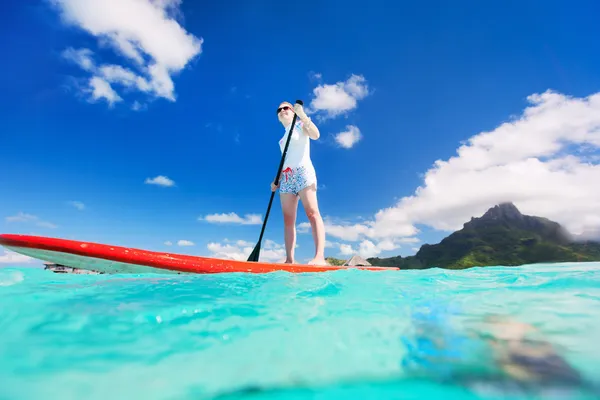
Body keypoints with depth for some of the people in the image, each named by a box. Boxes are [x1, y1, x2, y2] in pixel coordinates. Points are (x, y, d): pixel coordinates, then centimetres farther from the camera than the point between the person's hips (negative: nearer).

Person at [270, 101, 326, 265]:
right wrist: (276, 179, 11)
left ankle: (319, 257, -29)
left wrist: (302, 115, -16)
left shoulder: (301, 125, 12)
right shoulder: (284, 137, 27)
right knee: (288, 219, -5)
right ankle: (289, 260, -7)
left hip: (303, 171, -6)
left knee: (312, 212, -20)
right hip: (286, 177, 6)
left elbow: (315, 135, -11)